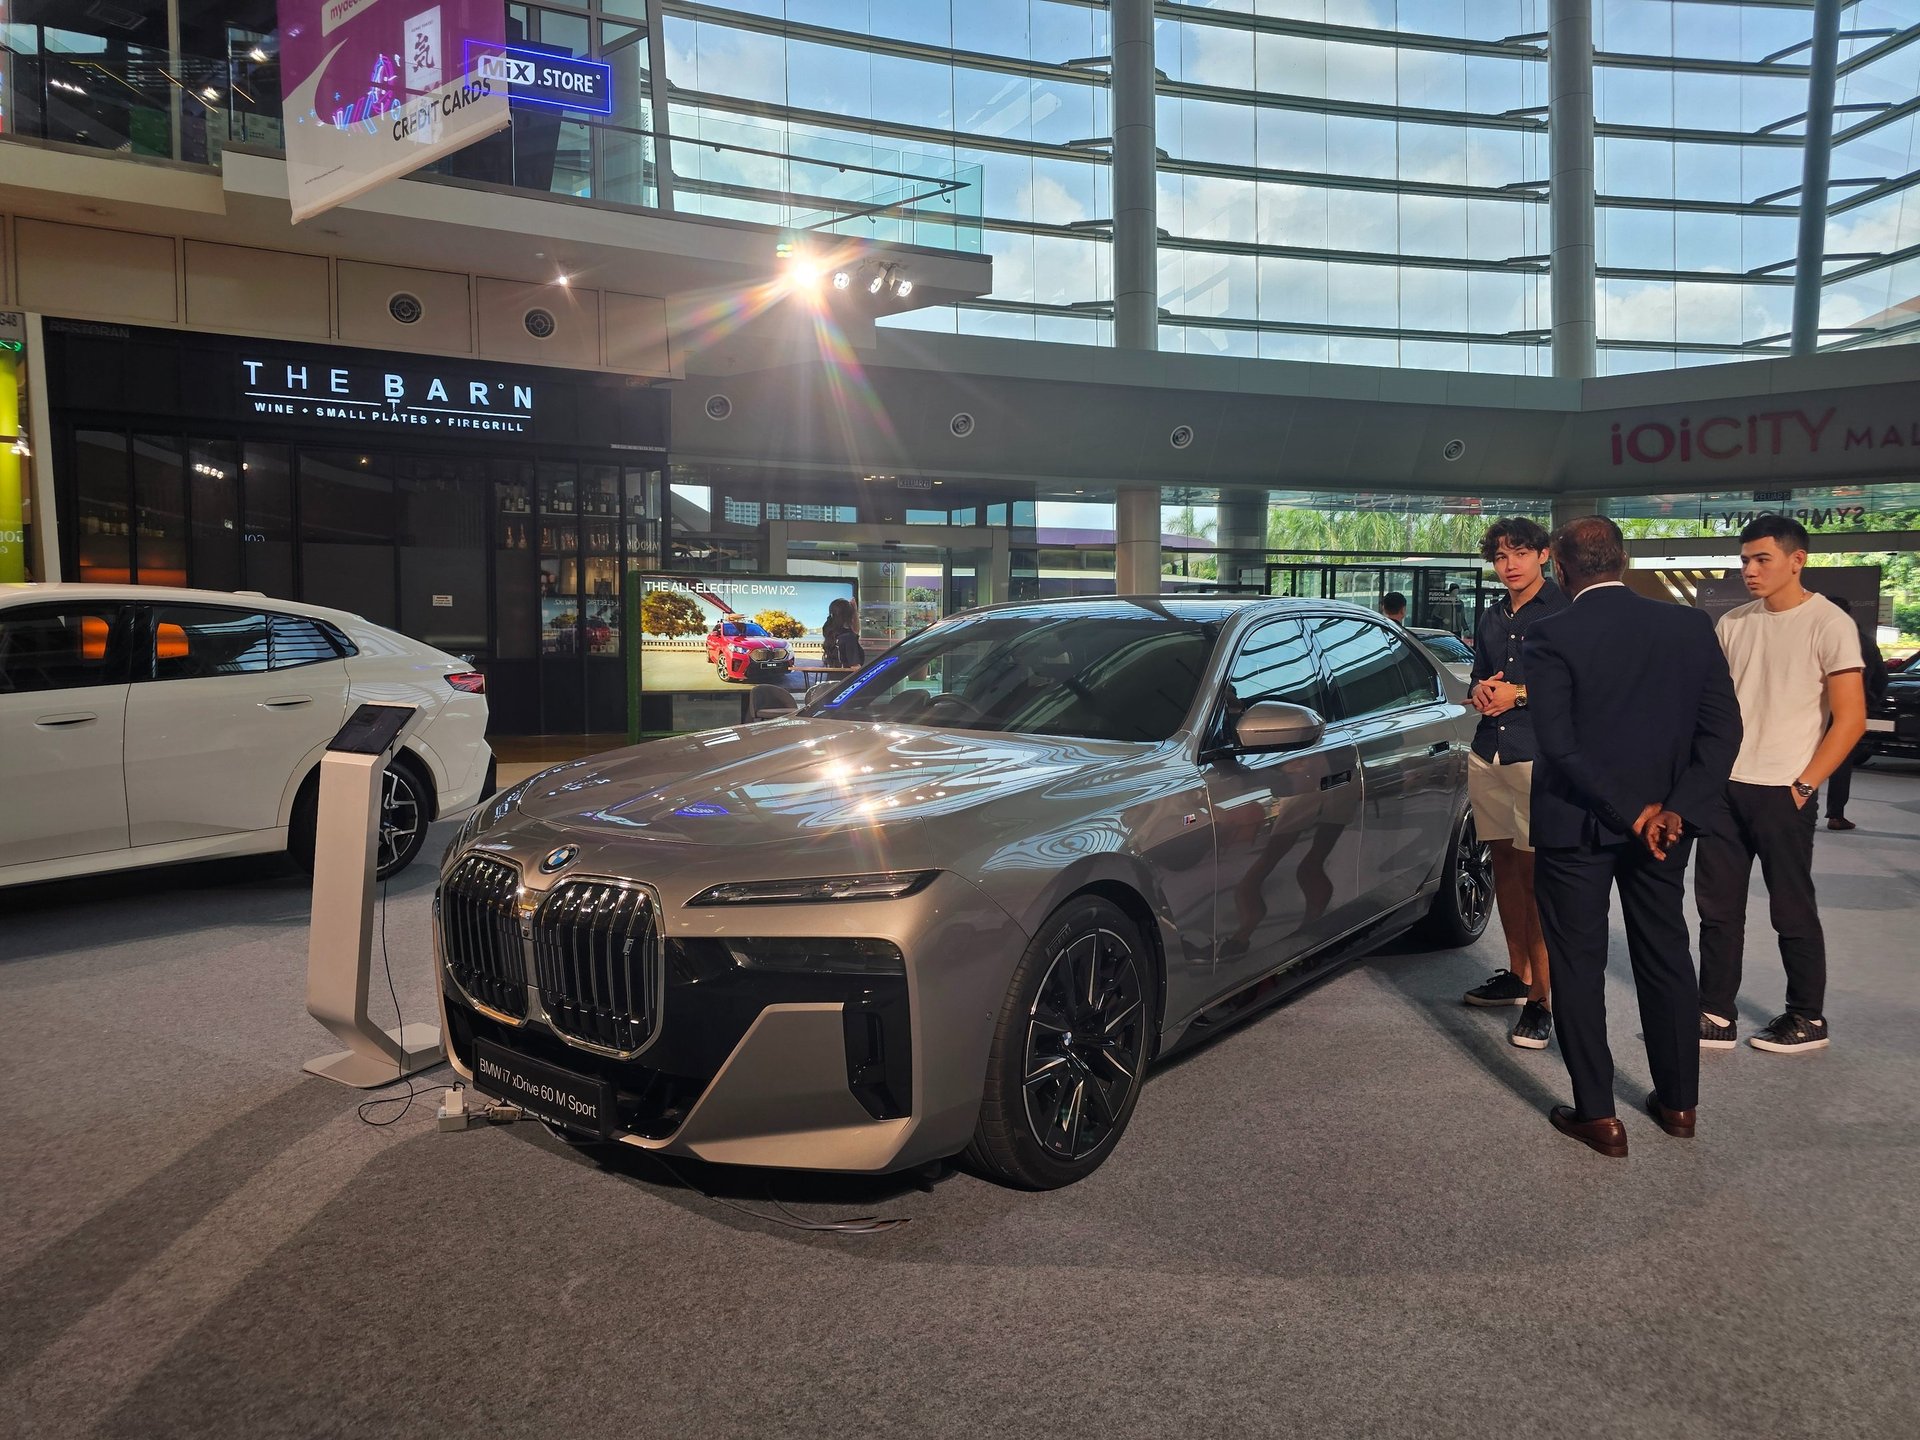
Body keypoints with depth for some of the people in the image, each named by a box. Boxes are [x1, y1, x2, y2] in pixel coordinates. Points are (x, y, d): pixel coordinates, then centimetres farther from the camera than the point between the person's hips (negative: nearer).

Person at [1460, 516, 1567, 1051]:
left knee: (1536, 873, -10)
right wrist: (1481, 692, 3)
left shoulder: (1565, 610, -3)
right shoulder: (1491, 618, 19)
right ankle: (1517, 975, 23)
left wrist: (1519, 693, -14)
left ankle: (1542, 998, -8)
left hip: (1538, 756, -7)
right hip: (1488, 756, 7)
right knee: (1505, 864, 12)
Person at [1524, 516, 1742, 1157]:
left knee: (1578, 965, 7)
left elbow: (1558, 742, -20)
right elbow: (1722, 727, -4)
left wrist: (1629, 813, -14)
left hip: (1575, 822, -4)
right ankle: (1678, 1102, 29)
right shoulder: (1690, 625, -1)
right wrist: (1671, 809, -10)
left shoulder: (1551, 637, -15)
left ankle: (1597, 1114, 11)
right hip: (1666, 820, 5)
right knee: (1666, 957, 18)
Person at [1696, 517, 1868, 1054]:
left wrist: (1804, 785, -12)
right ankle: (1716, 1017, 16)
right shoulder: (1732, 623, 8)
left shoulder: (1829, 624, -7)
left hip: (1781, 792, -5)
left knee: (1792, 910, 6)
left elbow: (1851, 718, -9)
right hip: (1724, 786, 5)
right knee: (1718, 905, 8)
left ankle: (1807, 1019, 22)